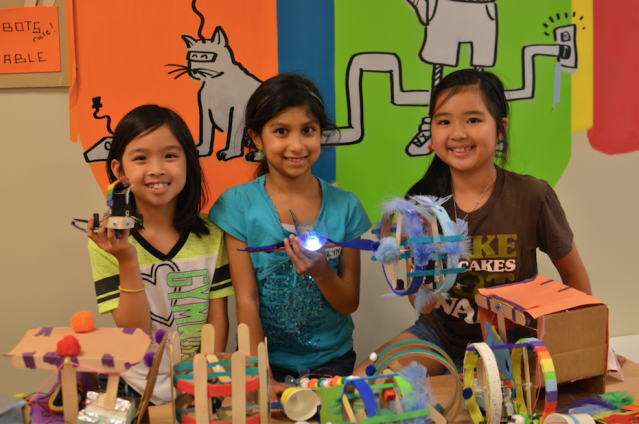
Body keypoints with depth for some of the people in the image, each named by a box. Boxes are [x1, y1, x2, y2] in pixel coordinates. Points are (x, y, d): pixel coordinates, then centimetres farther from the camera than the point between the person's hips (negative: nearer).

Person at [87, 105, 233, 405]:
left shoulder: (211, 235, 1)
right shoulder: (106, 243, -4)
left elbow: (217, 320, 3)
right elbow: (136, 335, -7)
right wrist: (127, 262, -18)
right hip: (138, 394, -2)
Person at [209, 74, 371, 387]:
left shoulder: (345, 206, 0)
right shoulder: (238, 205, -5)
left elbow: (350, 304, 2)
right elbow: (246, 301, -7)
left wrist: (323, 273, -19)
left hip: (332, 360, 1)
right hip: (267, 359, -1)